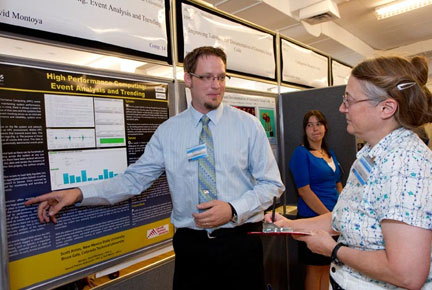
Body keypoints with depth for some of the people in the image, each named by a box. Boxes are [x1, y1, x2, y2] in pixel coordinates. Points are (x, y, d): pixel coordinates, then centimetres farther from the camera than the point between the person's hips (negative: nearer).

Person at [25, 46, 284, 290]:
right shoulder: (168, 131, 0)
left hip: (241, 244, 0)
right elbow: (134, 179, 0)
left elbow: (271, 184, -2)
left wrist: (233, 209, -18)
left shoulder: (248, 124, -3)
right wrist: (79, 193, -11)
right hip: (191, 245, 1)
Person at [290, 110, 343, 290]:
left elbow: (338, 185, 17)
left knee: (328, 267, 16)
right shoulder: (301, 153, -10)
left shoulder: (330, 153, 12)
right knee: (315, 268, 7)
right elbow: (304, 190, -16)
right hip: (314, 217, -7)